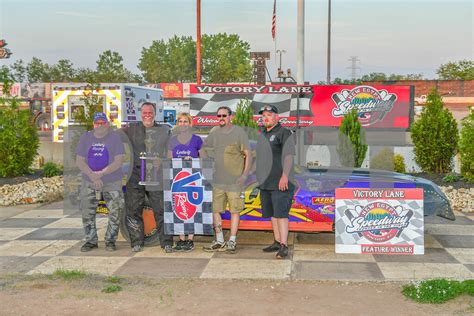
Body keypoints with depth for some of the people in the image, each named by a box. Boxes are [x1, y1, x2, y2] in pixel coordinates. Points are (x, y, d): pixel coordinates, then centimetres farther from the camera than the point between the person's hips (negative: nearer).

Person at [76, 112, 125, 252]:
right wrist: (92, 175, -15)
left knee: (115, 212, -2)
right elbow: (79, 161, 0)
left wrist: (101, 173, -18)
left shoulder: (115, 137, -4)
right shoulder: (85, 137, 4)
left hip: (112, 182, -2)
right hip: (89, 182, 2)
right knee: (87, 213, 3)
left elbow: (119, 161, -10)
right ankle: (91, 240, 16)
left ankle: (110, 240, 12)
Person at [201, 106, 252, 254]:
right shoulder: (214, 132, 9)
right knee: (215, 210, 5)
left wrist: (245, 174, -10)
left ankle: (232, 241, 11)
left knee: (235, 210, 2)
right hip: (217, 180, 4)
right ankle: (219, 241, 16)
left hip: (234, 180, -4)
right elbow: (203, 149, 20)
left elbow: (248, 155, -2)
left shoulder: (239, 132, -1)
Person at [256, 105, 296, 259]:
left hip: (280, 182, -9)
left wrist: (284, 176, -25)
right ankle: (277, 242, 21)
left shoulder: (284, 133, -8)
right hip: (265, 183, 9)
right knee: (272, 213, 12)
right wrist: (260, 178, 22)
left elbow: (289, 156, -17)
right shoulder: (262, 135, 18)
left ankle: (284, 246, -12)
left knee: (281, 213, -12)